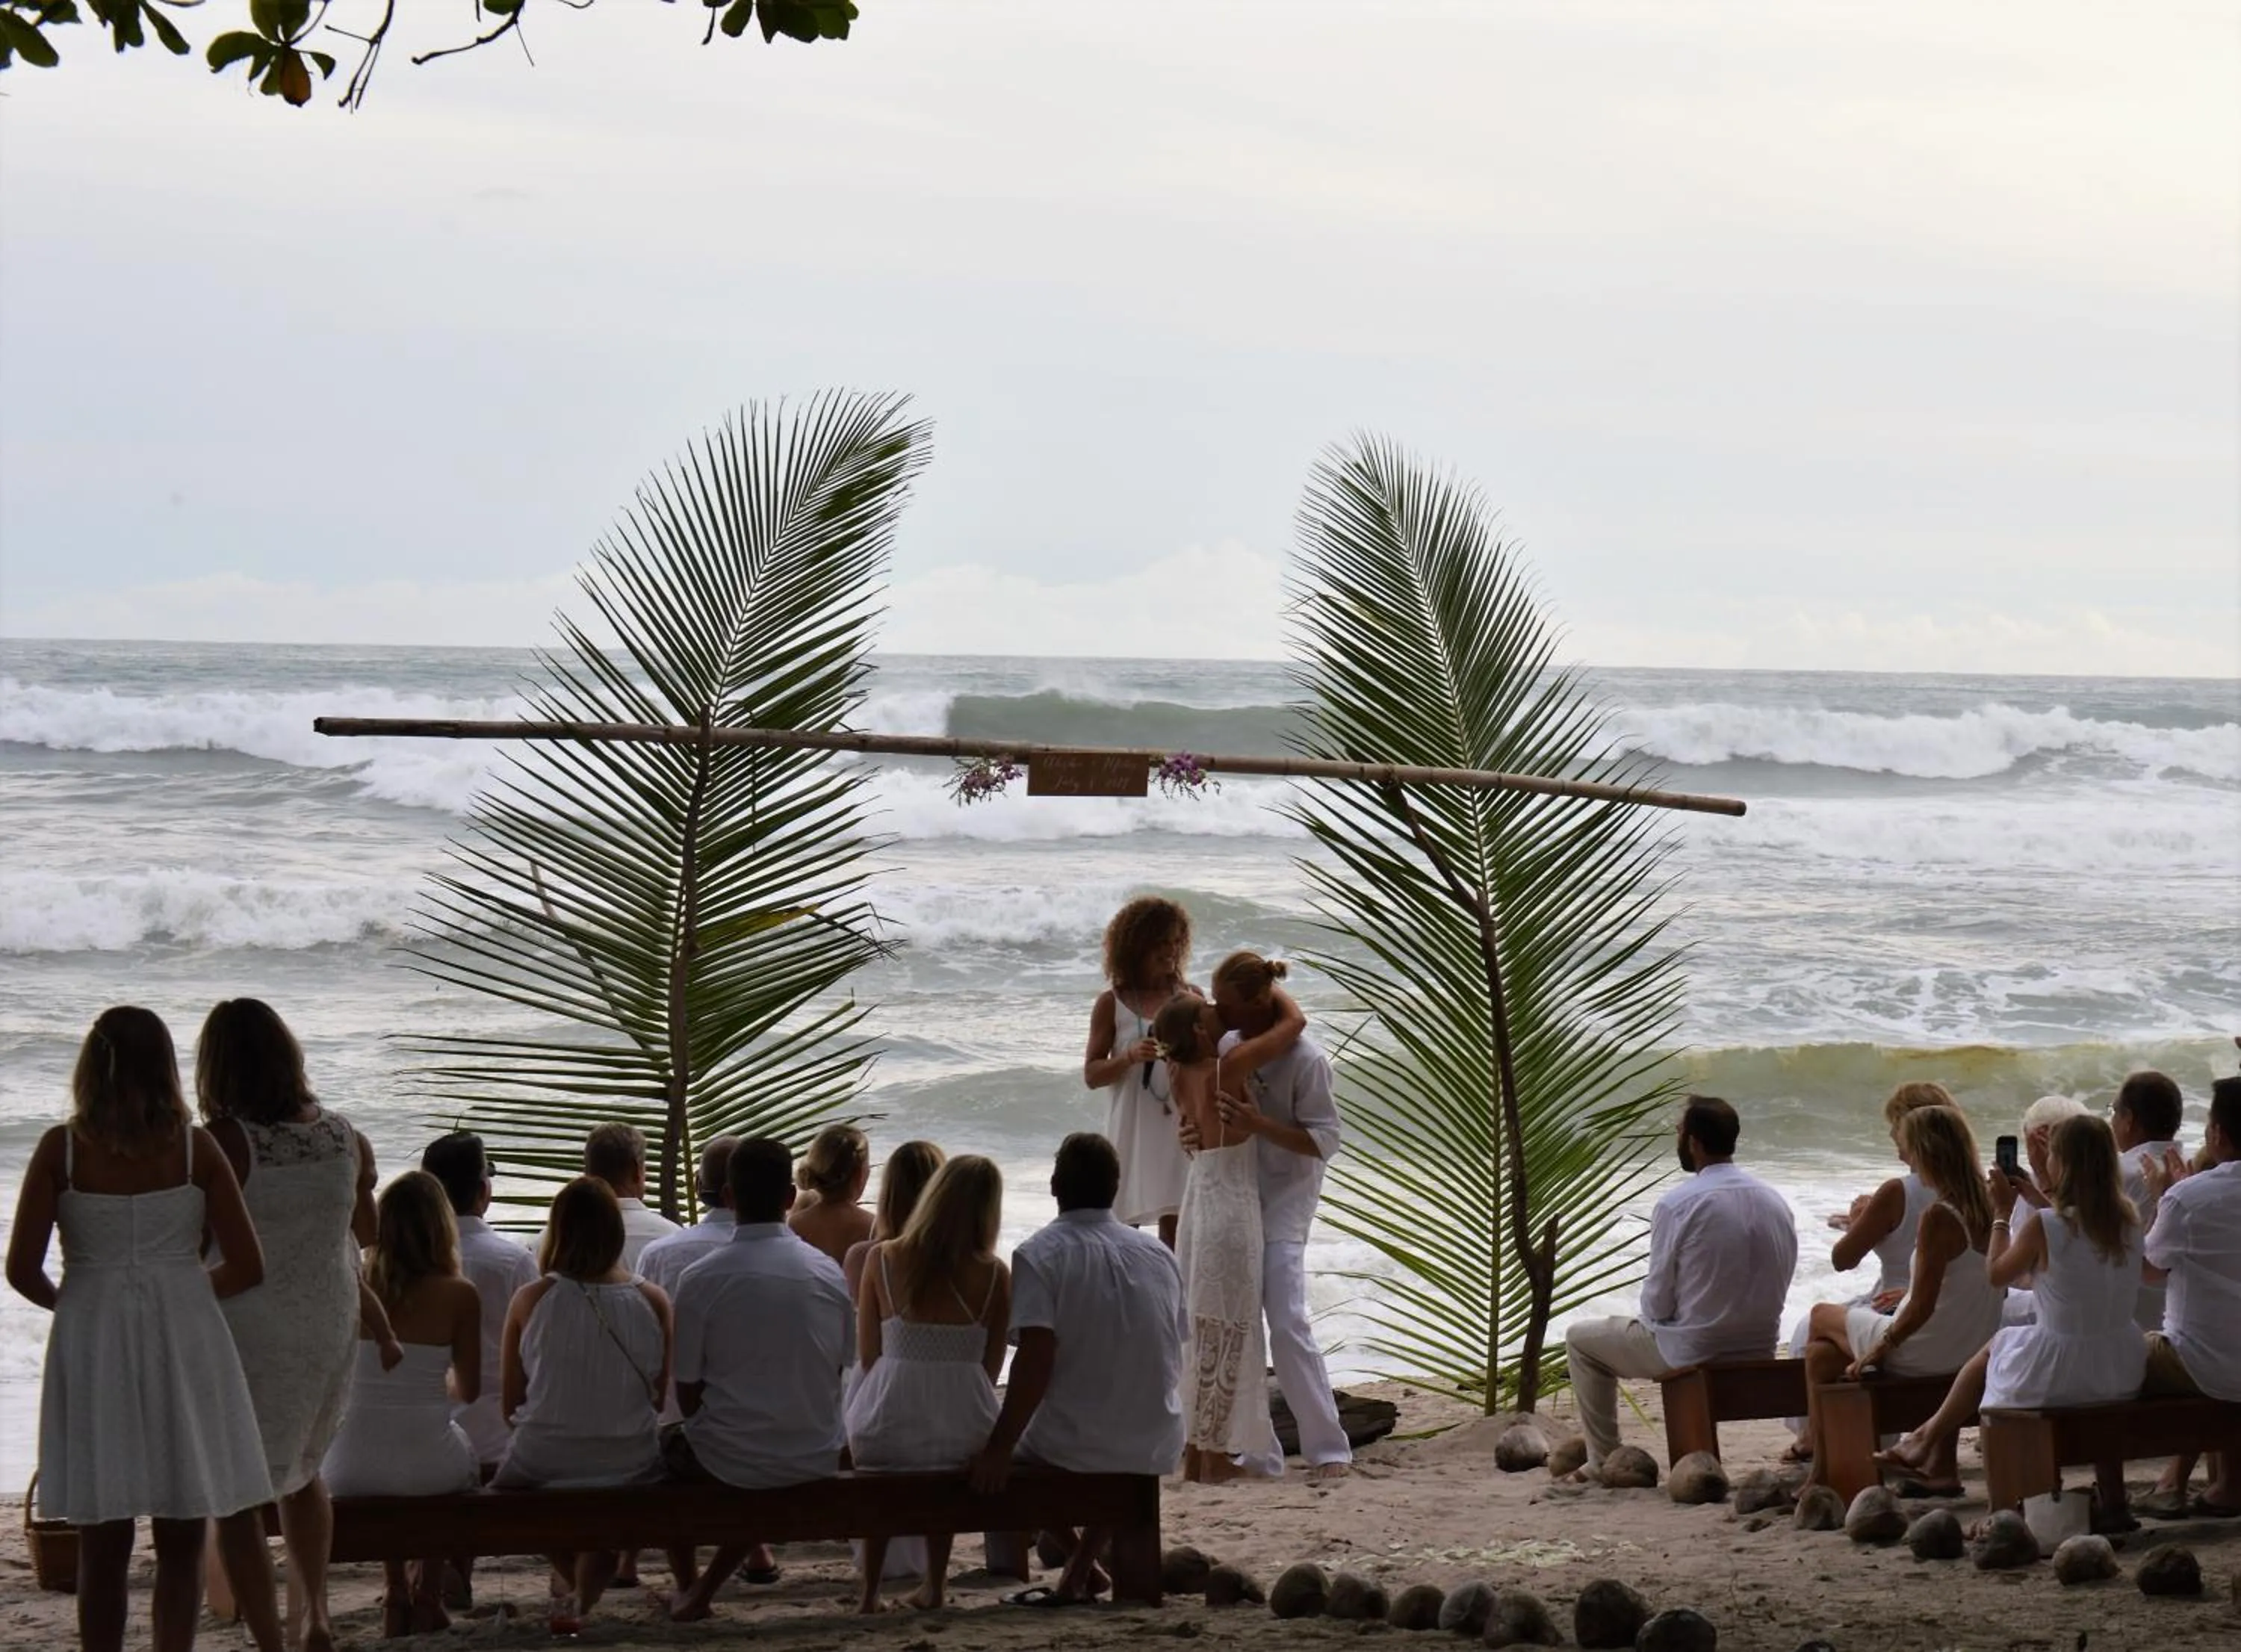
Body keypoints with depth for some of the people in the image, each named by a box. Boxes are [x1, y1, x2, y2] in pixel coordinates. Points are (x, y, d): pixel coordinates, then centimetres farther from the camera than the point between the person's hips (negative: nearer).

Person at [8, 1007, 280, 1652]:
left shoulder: (61, 1149, -4)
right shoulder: (195, 1148, -3)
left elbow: (22, 1270, -7)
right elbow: (246, 1266, -2)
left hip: (91, 1343, 0)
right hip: (184, 1341, 0)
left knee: (103, 1547, 7)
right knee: (180, 1542, 9)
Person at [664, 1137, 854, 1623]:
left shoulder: (701, 1280, -14)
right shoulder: (829, 1273, -3)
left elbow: (688, 1391, -7)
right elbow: (839, 1368, 6)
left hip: (728, 1461, -3)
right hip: (817, 1460, 3)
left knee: (661, 1445, 29)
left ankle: (691, 1589, 34)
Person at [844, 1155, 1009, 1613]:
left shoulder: (882, 1260, -4)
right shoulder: (995, 1275, -4)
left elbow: (868, 1357, 2)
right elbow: (990, 1368, 3)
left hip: (885, 1435, 0)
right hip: (965, 1437, 0)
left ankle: (870, 1591, 36)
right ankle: (934, 1586, 42)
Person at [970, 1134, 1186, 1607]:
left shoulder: (1039, 1254, -9)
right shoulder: (1159, 1254, 6)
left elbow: (1036, 1361, -20)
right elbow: (1174, 1359, 12)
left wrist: (999, 1449, -18)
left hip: (1072, 1448, -4)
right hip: (1158, 1450, 4)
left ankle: (1079, 1560, 18)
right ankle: (1079, 1570, 29)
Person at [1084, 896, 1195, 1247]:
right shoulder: (1112, 1003, -1)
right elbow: (1091, 1075, -1)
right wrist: (1129, 1058, -19)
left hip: (1179, 1126, 2)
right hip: (1132, 1130, -2)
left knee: (1176, 1226, 3)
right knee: (1125, 1225, 2)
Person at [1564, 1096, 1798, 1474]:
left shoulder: (1677, 1205, -16)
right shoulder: (1775, 1201, 1)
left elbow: (1658, 1302, -11)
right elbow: (1781, 1283, 9)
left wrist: (1650, 1319, 11)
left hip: (1694, 1354, -6)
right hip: (1760, 1351, 6)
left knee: (1580, 1339, 15)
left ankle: (1603, 1460, 17)